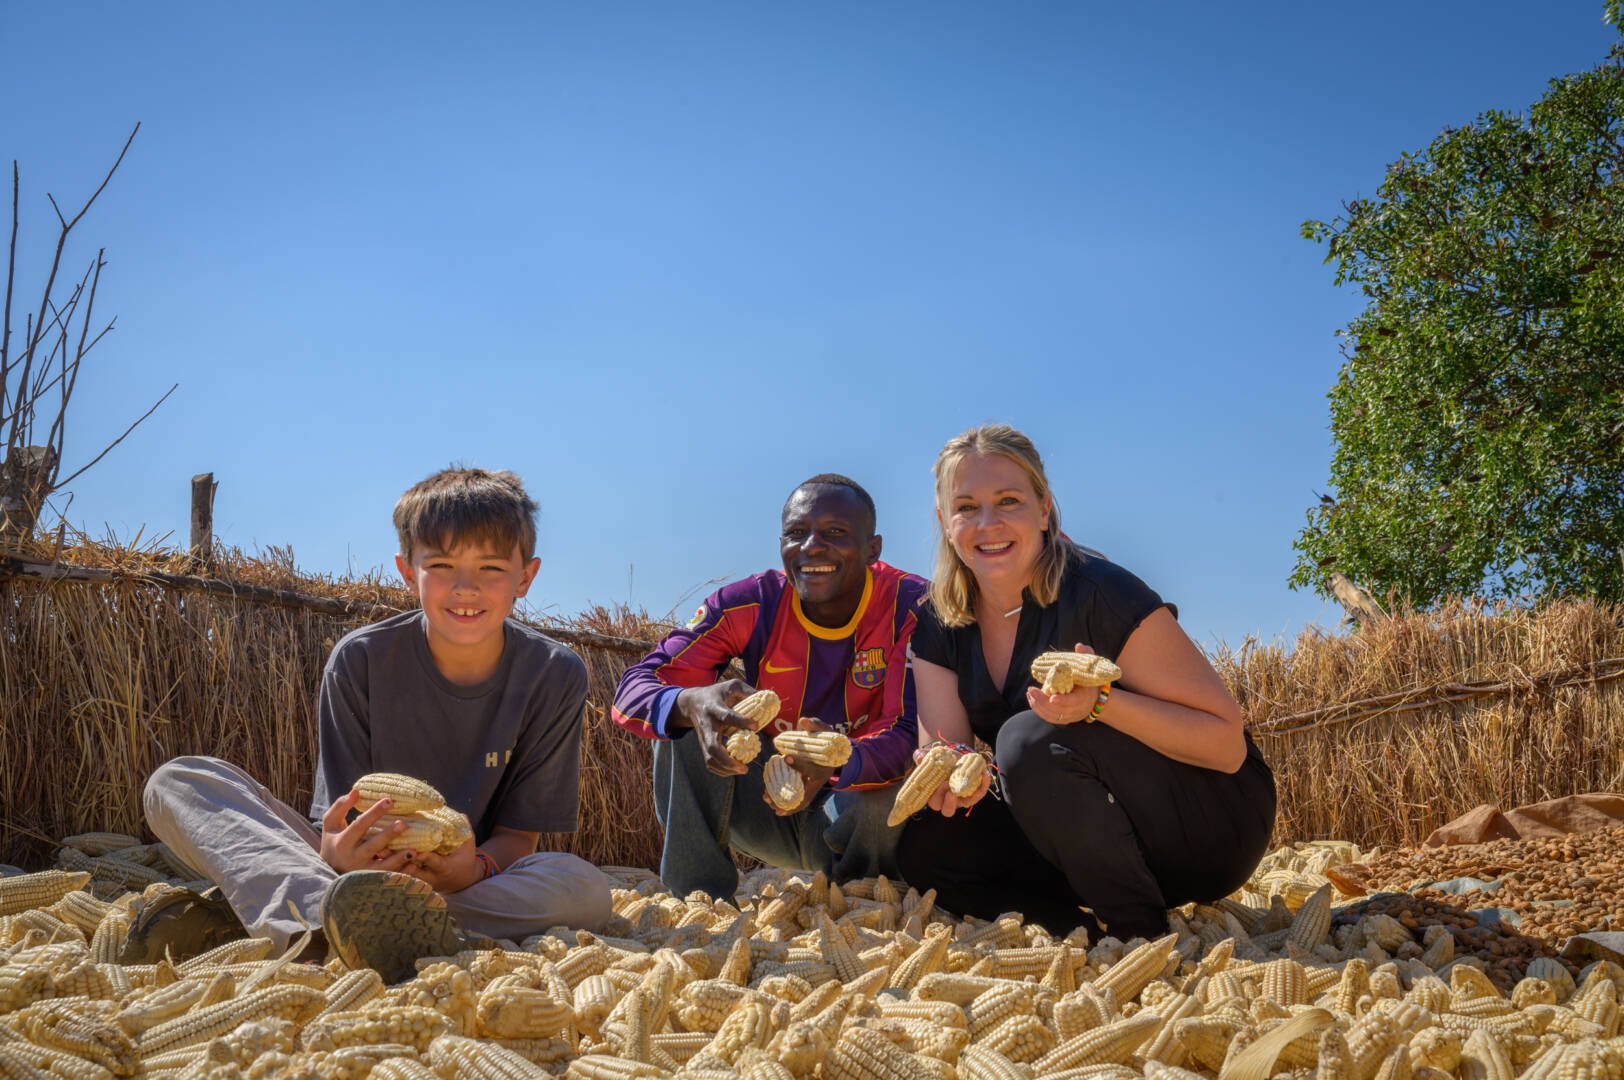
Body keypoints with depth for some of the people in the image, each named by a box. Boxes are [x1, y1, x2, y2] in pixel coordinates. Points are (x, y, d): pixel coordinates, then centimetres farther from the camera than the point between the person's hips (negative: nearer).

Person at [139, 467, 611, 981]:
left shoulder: (555, 677, -8)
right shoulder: (361, 659, -8)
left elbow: (520, 834, -4)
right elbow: (341, 816, -10)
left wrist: (477, 867, -29)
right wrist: (341, 857, -36)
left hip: (468, 880, 0)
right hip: (355, 873, 1)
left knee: (586, 888, -33)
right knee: (176, 783, -16)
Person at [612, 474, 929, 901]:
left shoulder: (909, 607, -17)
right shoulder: (752, 605, -14)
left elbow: (909, 733, -26)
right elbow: (633, 689, -22)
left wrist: (838, 761, -50)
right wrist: (691, 703, -47)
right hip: (766, 810, 2)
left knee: (880, 808, -36)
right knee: (686, 716, -21)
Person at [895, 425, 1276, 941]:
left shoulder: (1101, 595, -20)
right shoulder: (939, 623, -2)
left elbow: (1227, 744, -20)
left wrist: (1101, 702, -34)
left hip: (1211, 828, -6)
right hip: (1091, 840, 6)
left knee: (1032, 739, -29)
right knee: (923, 847, -10)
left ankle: (1142, 934, -14)